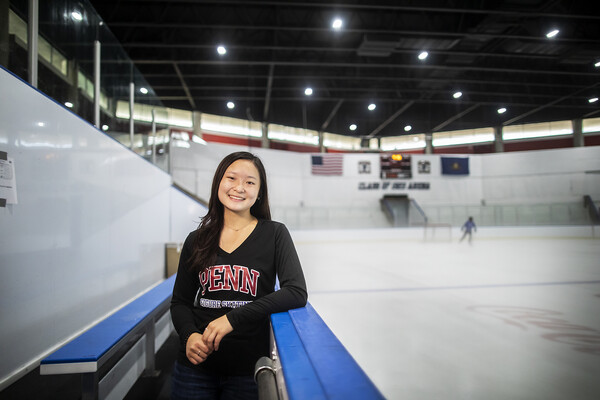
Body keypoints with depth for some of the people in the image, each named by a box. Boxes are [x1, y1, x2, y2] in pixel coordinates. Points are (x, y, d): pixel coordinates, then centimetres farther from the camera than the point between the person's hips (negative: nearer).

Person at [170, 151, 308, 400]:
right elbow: (180, 301, 8)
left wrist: (234, 317, -21)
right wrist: (189, 334, -13)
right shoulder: (196, 240, 2)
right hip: (196, 364, 2)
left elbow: (297, 293, -16)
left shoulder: (274, 234, -6)